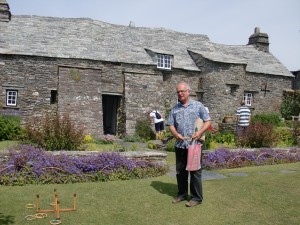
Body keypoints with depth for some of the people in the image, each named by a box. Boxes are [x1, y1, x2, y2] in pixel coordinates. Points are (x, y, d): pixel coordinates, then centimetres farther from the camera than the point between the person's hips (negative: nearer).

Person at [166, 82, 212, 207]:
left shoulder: (198, 106, 1)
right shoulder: (175, 108, 11)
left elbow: (208, 121, -1)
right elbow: (171, 124, 9)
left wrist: (200, 132, -17)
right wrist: (176, 134, -11)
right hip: (180, 145, 4)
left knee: (195, 172, 2)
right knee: (180, 171, 12)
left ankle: (197, 198, 12)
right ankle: (182, 194, 27)